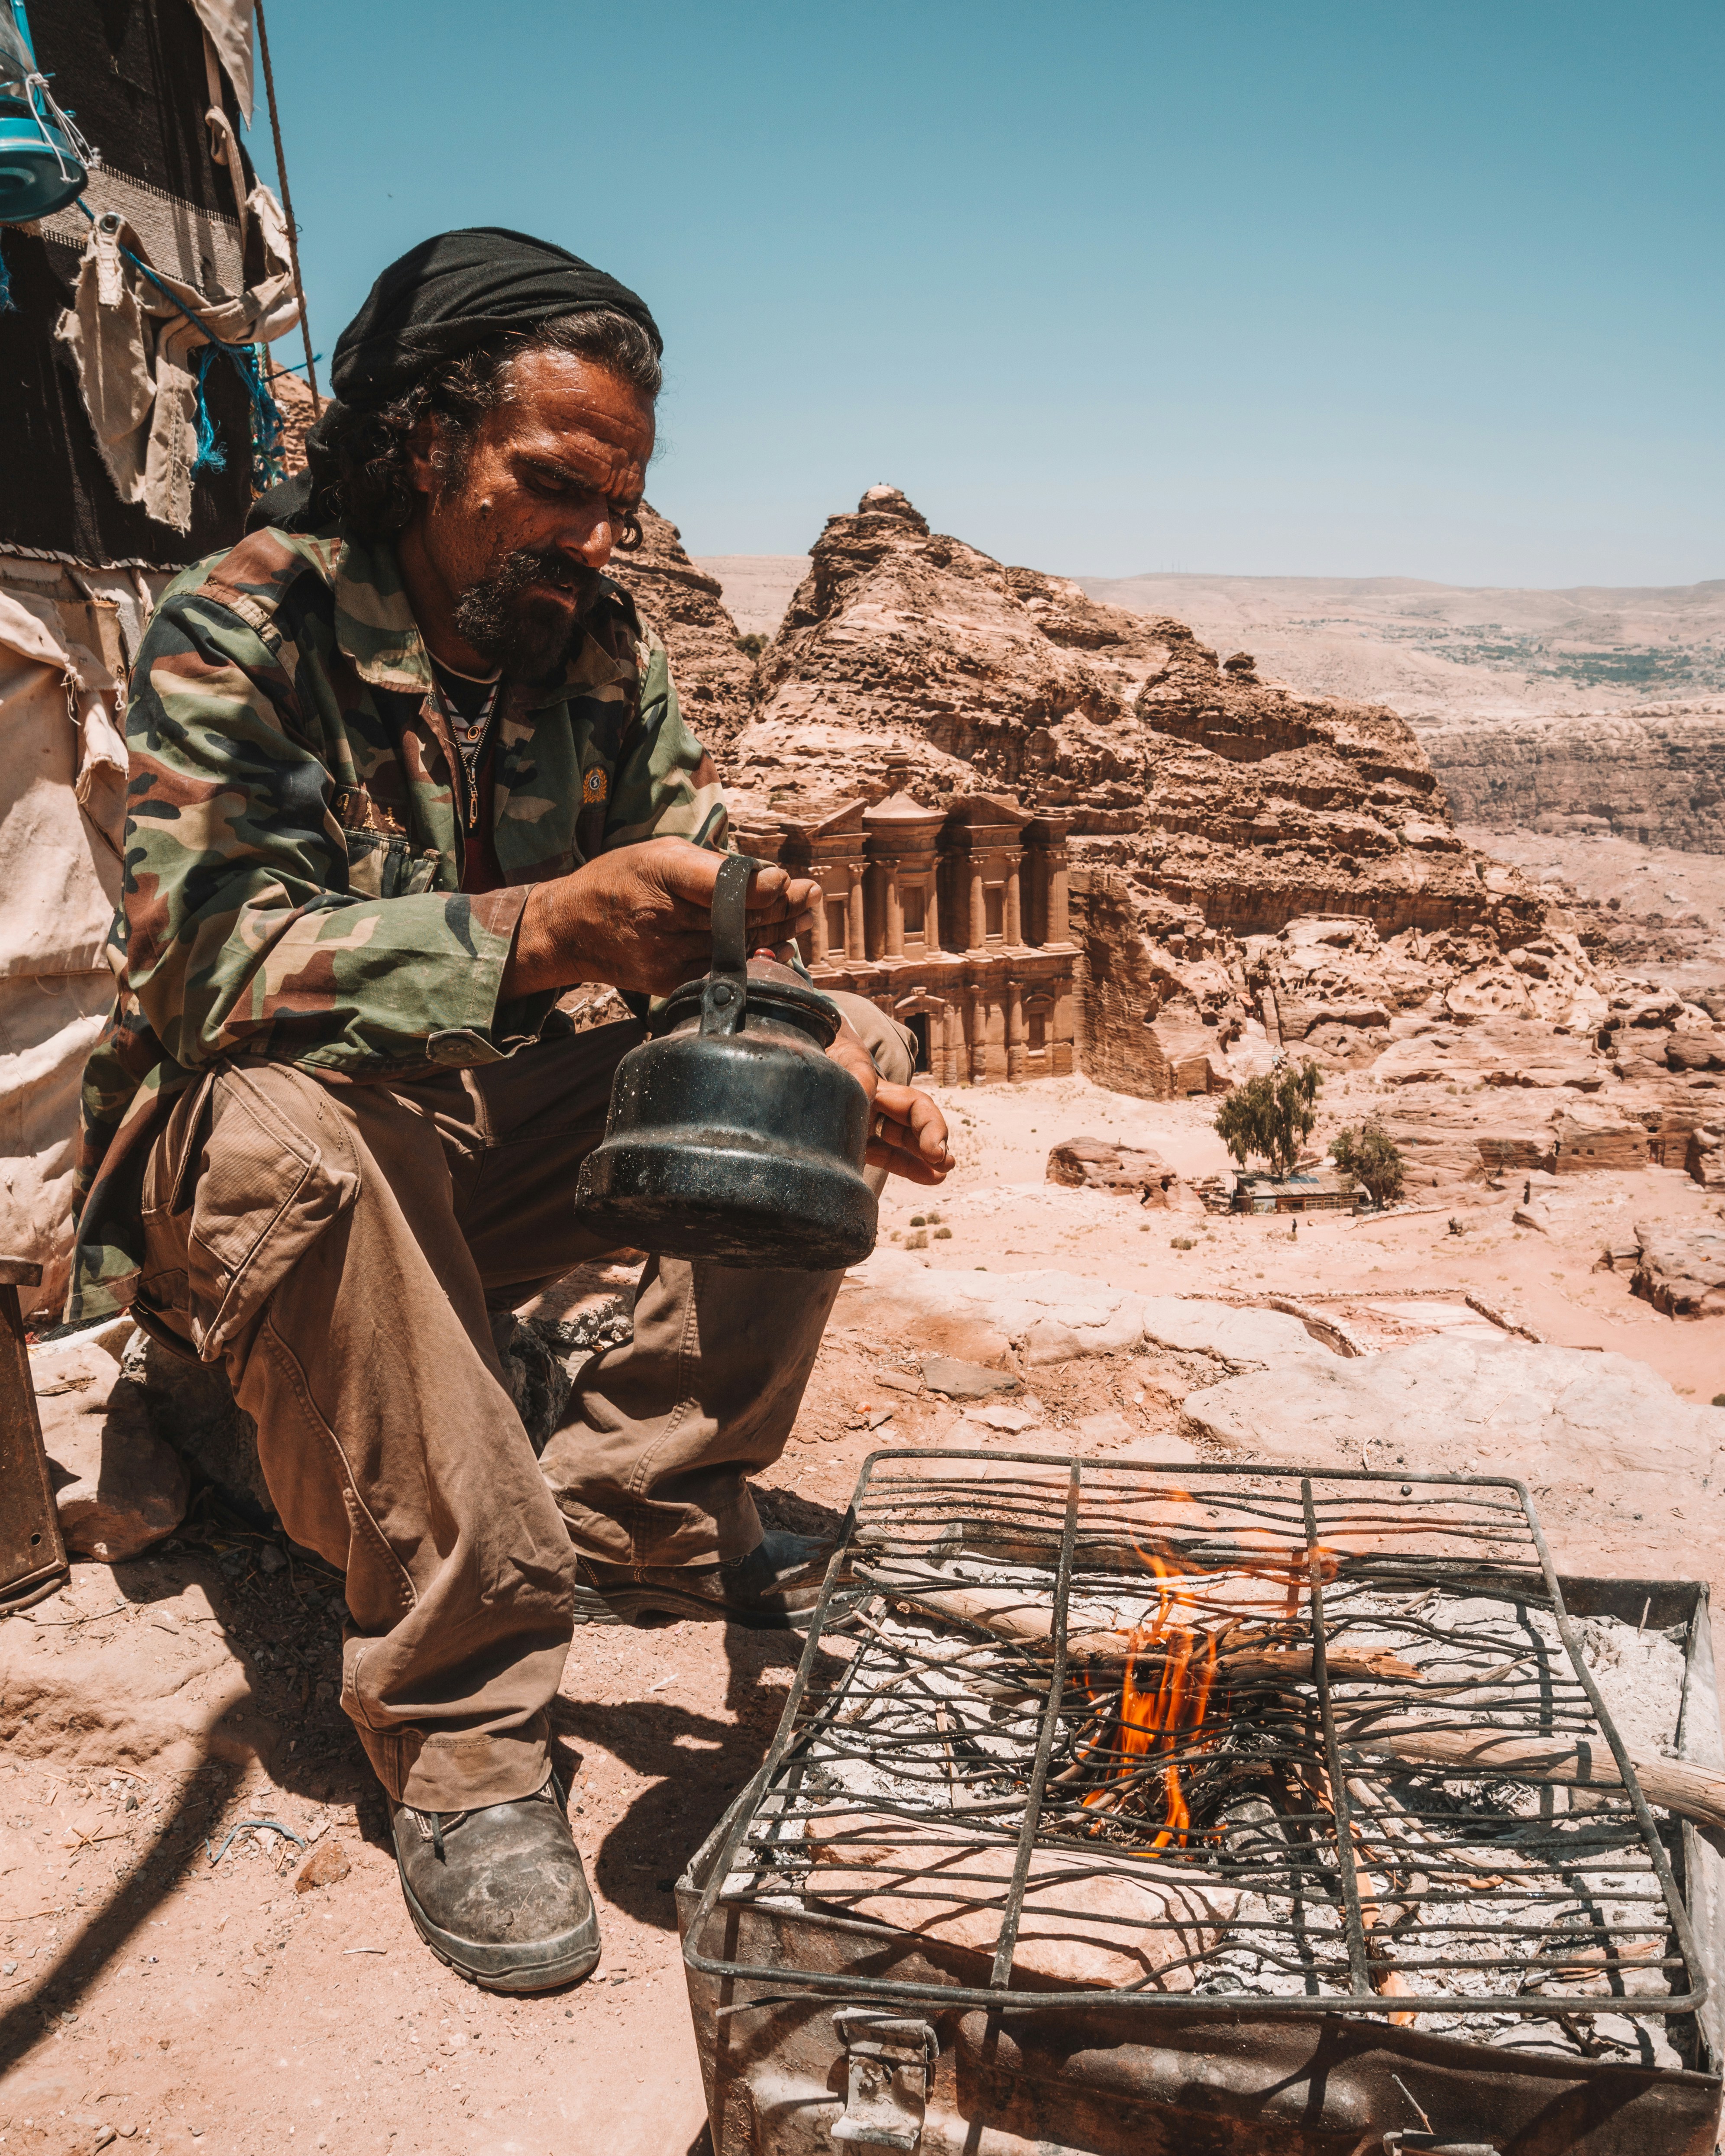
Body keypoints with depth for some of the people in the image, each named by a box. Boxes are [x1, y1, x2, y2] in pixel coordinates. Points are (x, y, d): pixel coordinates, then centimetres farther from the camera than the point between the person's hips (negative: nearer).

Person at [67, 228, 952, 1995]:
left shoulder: (598, 646, 2)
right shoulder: (244, 626, -15)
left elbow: (692, 903, 3)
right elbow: (197, 952, -28)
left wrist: (815, 1018, -19)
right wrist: (530, 931, -39)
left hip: (502, 1125, 6)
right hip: (251, 1132, -5)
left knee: (828, 1070, -7)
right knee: (287, 1138, -39)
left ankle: (629, 1516, -6)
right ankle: (457, 1726, -27)